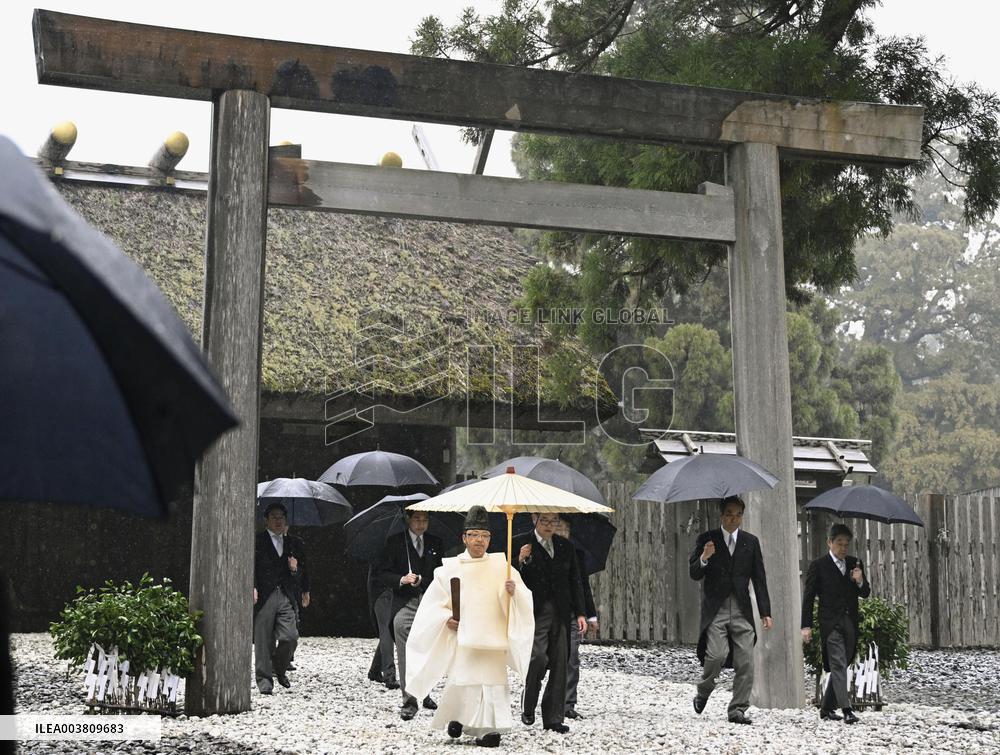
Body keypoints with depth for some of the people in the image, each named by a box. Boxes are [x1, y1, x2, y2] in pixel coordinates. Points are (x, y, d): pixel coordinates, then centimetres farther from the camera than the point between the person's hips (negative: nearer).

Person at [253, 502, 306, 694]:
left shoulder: (293, 543, 18)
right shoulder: (257, 541, 4)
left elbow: (300, 576, 24)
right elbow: (250, 567, -2)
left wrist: (295, 569, 1)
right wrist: (252, 588, -16)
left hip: (286, 597, 3)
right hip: (264, 597, -3)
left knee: (290, 637, -8)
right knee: (263, 641, -1)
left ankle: (279, 669, 18)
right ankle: (264, 679, 10)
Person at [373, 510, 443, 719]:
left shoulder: (435, 543, 13)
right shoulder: (394, 542, 2)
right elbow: (380, 574, -1)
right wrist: (401, 580, -17)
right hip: (404, 604, -3)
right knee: (406, 655, -10)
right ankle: (409, 700, -8)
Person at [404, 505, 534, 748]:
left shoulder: (500, 566, 5)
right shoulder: (450, 568, 4)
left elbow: (524, 598, 3)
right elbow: (433, 601, 9)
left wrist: (513, 591, -18)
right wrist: (446, 618, -8)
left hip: (492, 636, 1)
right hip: (462, 637, -1)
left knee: (492, 680, -6)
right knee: (463, 681, -4)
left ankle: (489, 728, -1)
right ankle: (455, 715, 22)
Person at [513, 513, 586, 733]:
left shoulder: (566, 547, 12)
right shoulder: (520, 544, 0)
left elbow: (575, 582, 15)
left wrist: (579, 613, 9)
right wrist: (520, 562, -19)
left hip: (559, 613, 4)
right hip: (534, 613, -4)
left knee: (559, 663, 2)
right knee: (538, 656, -18)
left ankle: (554, 718, 11)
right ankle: (527, 705, 6)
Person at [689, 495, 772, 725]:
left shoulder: (751, 542, 11)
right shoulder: (706, 539, 5)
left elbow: (759, 579, 11)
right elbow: (694, 574, 2)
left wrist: (765, 612, 5)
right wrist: (703, 559, -19)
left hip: (742, 611, 3)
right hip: (715, 609, -3)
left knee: (745, 663, -4)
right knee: (717, 655, -17)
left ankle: (737, 710, 6)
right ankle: (702, 692, 10)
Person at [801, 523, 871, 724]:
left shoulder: (854, 564, 12)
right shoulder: (818, 565, -2)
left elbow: (865, 594, 15)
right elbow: (808, 597, -2)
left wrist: (860, 582, -8)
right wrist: (806, 626, -7)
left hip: (850, 623, 5)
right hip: (831, 623, -5)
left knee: (840, 666, 9)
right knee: (838, 665, -13)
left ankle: (826, 708, 20)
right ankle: (846, 710, -19)